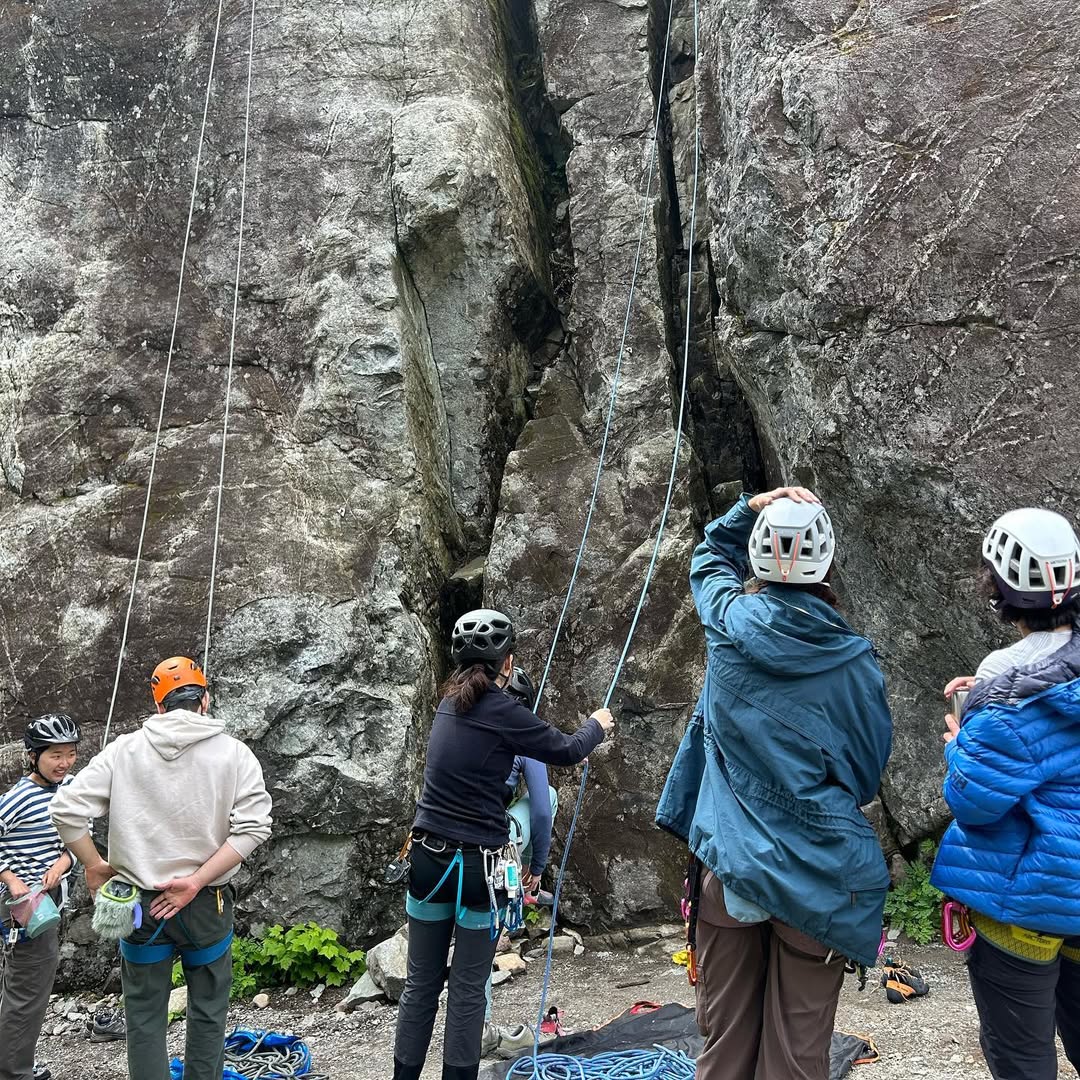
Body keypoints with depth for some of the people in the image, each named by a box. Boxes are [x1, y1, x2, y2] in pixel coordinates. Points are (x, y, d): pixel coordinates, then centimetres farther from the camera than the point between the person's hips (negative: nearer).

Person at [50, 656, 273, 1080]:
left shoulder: (124, 750, -2)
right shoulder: (233, 752, -5)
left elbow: (66, 809, -6)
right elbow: (253, 826, -15)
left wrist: (94, 865, 6)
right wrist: (196, 881, -13)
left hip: (139, 903, 1)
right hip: (208, 904, -1)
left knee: (144, 1017, 13)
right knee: (208, 1011, 16)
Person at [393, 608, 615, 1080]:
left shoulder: (449, 704, 6)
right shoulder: (502, 711, -13)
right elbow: (567, 751, 0)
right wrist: (596, 725, 20)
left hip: (428, 858, 6)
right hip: (476, 864, -6)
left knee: (421, 983, 13)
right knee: (467, 990, 7)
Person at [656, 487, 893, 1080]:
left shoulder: (728, 623, -7)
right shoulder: (853, 660, -9)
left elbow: (710, 554, 17)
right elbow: (868, 768, 5)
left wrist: (750, 507, 8)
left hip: (729, 860, 1)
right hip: (815, 876, -1)